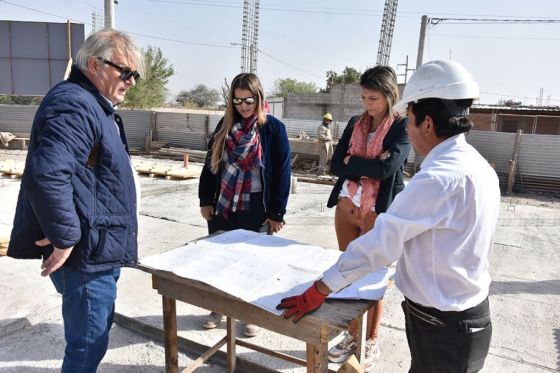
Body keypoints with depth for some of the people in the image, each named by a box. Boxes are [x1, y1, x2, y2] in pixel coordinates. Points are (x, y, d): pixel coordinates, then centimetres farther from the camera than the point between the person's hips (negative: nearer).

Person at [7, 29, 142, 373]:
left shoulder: (96, 106, 17)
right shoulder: (74, 105, -18)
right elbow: (47, 175, -32)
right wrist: (65, 238, -25)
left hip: (100, 250, 10)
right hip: (87, 253, -10)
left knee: (96, 332, 24)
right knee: (89, 342, 2)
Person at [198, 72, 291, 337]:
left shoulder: (274, 128, -7)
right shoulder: (225, 125, 5)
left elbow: (282, 172, -8)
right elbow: (211, 163, 9)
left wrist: (277, 212, -10)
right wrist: (205, 200, 5)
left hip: (256, 208, -3)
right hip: (223, 205, 4)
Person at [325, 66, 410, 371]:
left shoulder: (403, 126, -7)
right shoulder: (355, 123, 8)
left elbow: (387, 167, -21)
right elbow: (335, 165, 1)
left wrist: (352, 161, -8)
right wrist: (369, 167, -13)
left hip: (378, 213, -5)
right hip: (346, 208, 5)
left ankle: (371, 343, 28)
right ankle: (352, 336, 33)